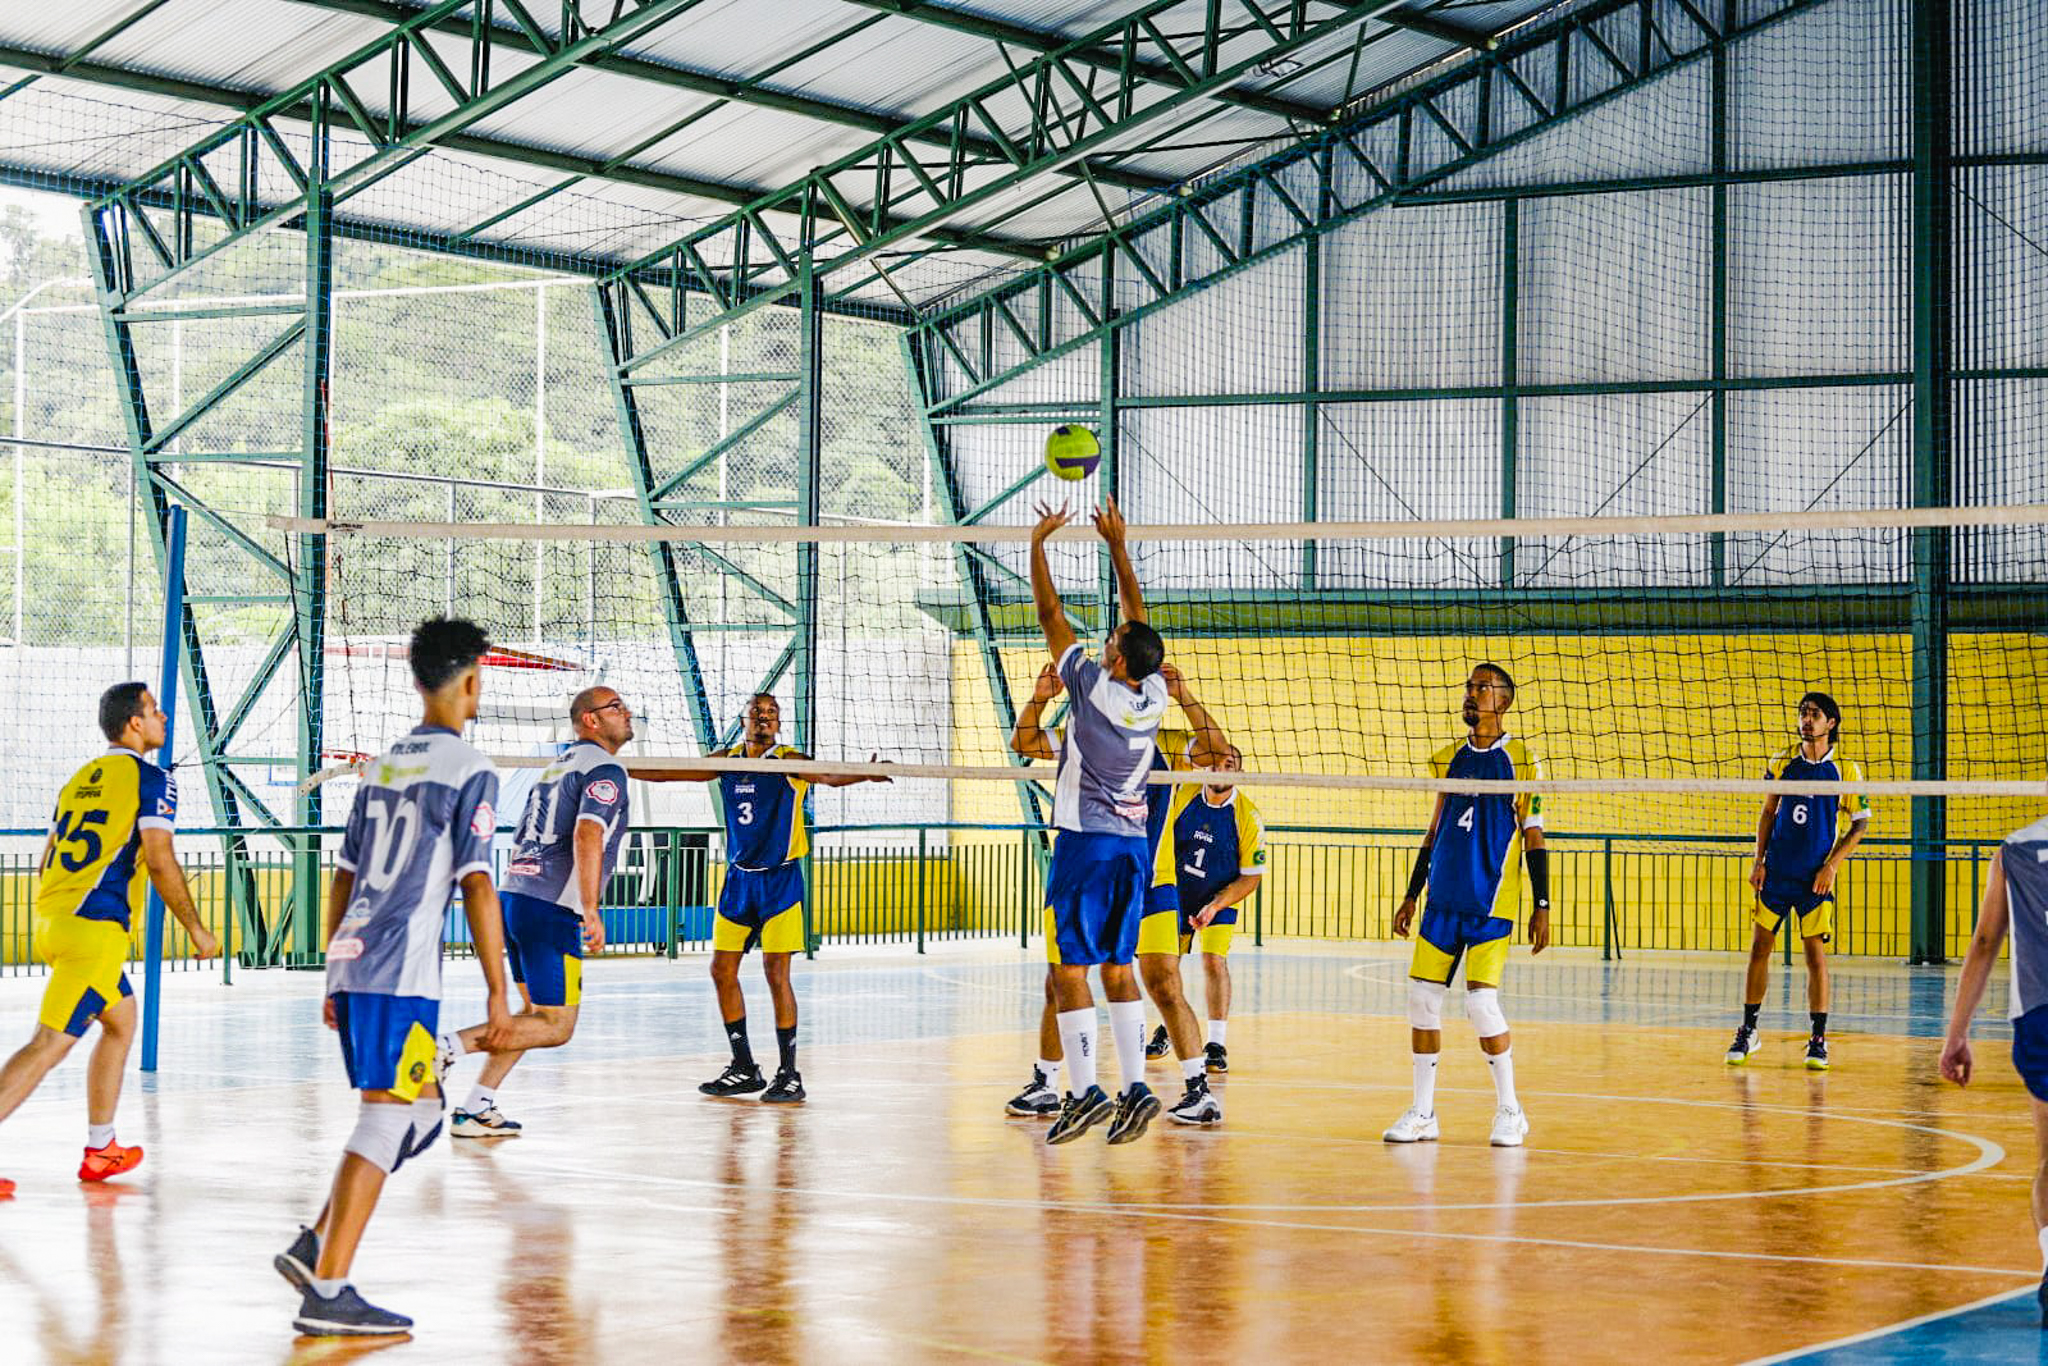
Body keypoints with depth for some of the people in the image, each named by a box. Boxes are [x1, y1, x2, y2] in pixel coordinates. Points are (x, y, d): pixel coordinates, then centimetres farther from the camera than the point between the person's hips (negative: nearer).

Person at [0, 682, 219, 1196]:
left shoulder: (80, 778, 19)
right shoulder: (150, 779, -4)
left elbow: (46, 864, 21)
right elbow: (159, 861, -12)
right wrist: (196, 928, -4)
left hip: (52, 921, 8)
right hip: (95, 928, -8)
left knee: (122, 1018, 24)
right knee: (49, 1044, -12)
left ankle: (100, 1149, 27)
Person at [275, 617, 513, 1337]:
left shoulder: (383, 765, 16)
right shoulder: (468, 770, -6)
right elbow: (477, 887, -12)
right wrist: (497, 994, -10)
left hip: (350, 964, 8)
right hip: (402, 971, -8)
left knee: (419, 1113, 18)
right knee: (388, 1119, -5)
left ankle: (315, 1245, 10)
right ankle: (326, 1293, -8)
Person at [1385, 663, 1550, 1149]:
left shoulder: (1520, 759, -2)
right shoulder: (1449, 759, 13)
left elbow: (1534, 837, -3)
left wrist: (1542, 907, -7)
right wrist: (1411, 896, 17)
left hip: (1490, 902, -5)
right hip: (1443, 900, 5)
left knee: (1481, 1002, -12)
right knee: (1422, 996, 0)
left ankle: (1510, 1110, 4)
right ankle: (1423, 1113, 9)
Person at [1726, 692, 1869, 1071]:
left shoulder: (1846, 769, -2)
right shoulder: (1782, 762, 5)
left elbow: (1859, 824, 2)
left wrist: (1831, 866, -7)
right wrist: (1758, 861, 3)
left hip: (1816, 878, -3)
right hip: (1776, 872, 3)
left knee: (1815, 953, -4)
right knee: (1760, 947, 2)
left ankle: (1818, 1040, 3)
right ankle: (1748, 1032, 12)